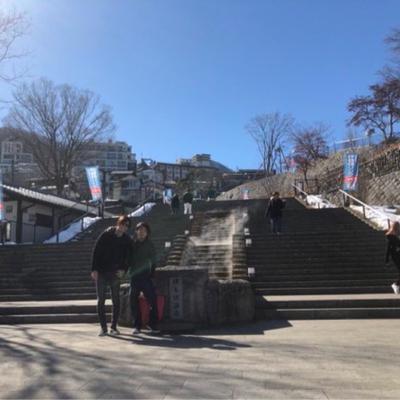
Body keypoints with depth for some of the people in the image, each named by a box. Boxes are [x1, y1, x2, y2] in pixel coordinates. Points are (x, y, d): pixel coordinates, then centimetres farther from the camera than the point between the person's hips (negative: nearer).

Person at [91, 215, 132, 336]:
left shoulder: (127, 240, 2)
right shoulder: (106, 235, -6)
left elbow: (127, 257, 6)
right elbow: (96, 251, -6)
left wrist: (123, 269, -12)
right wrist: (94, 269, -12)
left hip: (116, 273, 2)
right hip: (101, 273, -2)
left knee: (116, 301, 3)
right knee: (101, 300, 0)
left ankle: (114, 327, 14)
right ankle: (103, 327, 7)